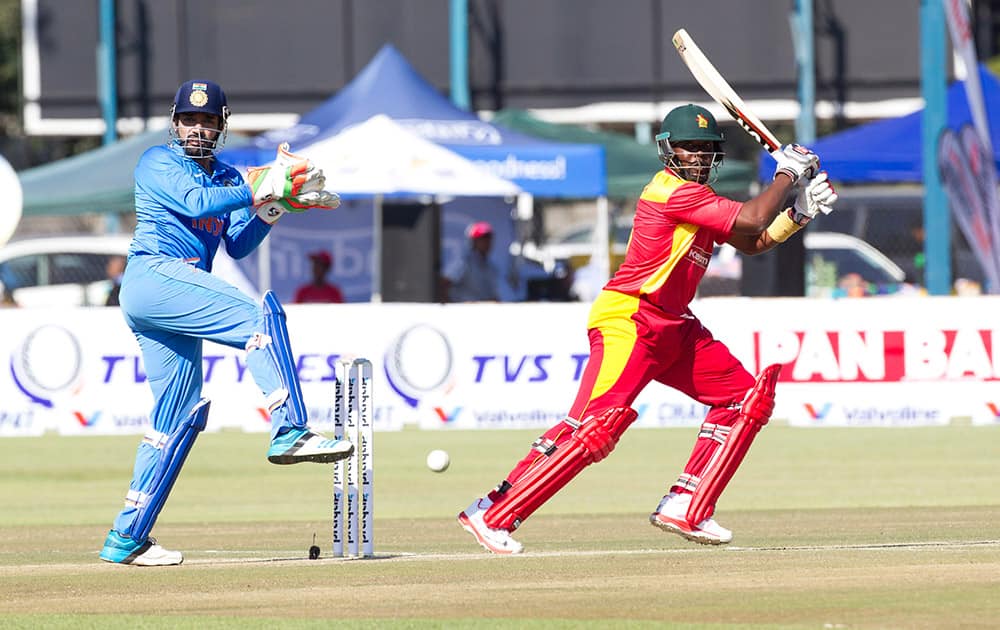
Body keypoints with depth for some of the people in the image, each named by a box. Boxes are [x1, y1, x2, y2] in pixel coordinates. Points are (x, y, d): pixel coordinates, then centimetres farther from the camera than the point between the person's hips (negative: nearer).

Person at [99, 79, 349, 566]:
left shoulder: (226, 177, 24)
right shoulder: (158, 162, 2)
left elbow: (238, 245, 13)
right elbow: (198, 202, -17)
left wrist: (275, 205, -1)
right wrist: (262, 188, -20)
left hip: (178, 295, 9)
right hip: (154, 275, -9)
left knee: (181, 413, 6)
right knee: (258, 316, -24)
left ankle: (126, 538, 7)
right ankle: (288, 432, -36)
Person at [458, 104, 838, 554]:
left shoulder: (699, 197, 16)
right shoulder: (671, 190, -14)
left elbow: (752, 242, 23)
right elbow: (751, 221, -19)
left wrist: (800, 212, 10)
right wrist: (787, 174, -5)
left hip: (674, 327, 10)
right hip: (628, 319, -10)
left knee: (746, 398, 9)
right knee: (599, 422, -23)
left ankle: (685, 509, 6)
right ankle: (492, 515, -22)